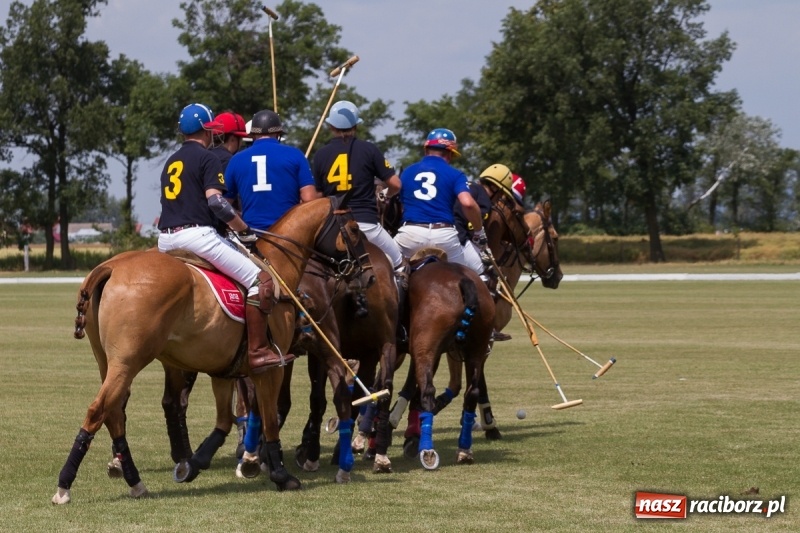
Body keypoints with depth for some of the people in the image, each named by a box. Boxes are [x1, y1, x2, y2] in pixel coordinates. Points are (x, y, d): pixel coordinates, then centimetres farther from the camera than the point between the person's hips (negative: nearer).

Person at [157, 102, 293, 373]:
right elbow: (215, 201, -15)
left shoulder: (171, 162, 23)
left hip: (166, 239, 9)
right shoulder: (207, 158, -2)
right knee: (259, 279, -8)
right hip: (196, 234, -9)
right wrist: (245, 230, -7)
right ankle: (257, 351, -14)